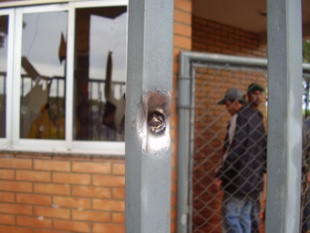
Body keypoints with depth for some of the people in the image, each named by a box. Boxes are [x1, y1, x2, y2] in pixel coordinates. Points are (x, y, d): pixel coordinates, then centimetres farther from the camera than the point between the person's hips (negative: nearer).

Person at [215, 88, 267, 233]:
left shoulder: (239, 118, -13)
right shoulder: (256, 117, 14)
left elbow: (234, 150, -19)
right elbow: (262, 148, 17)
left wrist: (221, 174, -14)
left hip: (239, 178, -9)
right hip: (254, 178, 9)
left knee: (230, 216, -4)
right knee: (244, 216, 13)